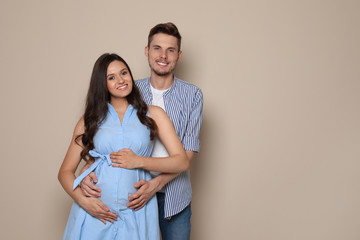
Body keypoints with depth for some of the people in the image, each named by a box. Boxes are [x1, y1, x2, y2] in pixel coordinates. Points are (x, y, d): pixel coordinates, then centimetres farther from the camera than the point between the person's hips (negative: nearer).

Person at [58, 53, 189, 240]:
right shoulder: (90, 119, 9)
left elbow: (182, 162, 0)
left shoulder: (153, 114, 7)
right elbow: (65, 171, 7)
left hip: (135, 215, 0)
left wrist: (139, 161, -9)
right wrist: (83, 200, -10)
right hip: (93, 212, 1)